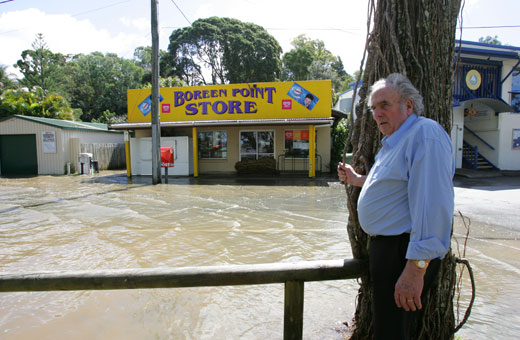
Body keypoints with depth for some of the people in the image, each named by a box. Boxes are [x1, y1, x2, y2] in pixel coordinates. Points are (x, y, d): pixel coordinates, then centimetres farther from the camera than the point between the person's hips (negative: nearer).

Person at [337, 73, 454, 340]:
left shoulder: (425, 133, -18)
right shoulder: (394, 142, 17)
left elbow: (432, 205, -27)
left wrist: (416, 268, -29)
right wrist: (357, 180, 25)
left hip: (403, 253, -10)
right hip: (384, 245, 10)